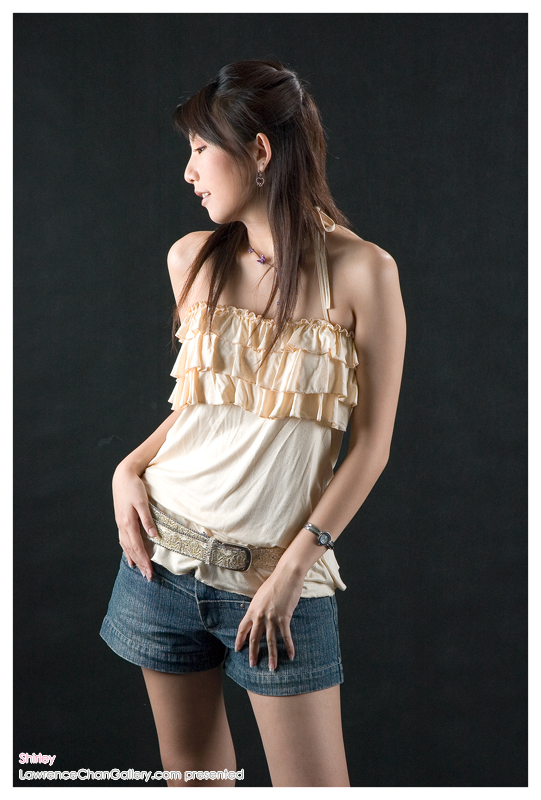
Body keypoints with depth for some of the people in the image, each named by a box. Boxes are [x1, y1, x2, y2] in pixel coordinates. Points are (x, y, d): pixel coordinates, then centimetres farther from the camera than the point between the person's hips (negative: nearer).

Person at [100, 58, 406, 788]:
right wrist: (130, 468, 0)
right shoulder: (193, 259, 4)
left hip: (279, 573, -3)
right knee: (191, 772, 15)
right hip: (165, 553, 4)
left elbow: (371, 444, -7)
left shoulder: (359, 270, -9)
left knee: (316, 785, 3)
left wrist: (294, 566, -12)